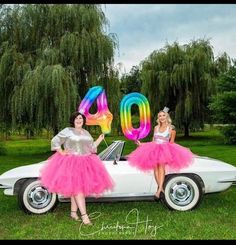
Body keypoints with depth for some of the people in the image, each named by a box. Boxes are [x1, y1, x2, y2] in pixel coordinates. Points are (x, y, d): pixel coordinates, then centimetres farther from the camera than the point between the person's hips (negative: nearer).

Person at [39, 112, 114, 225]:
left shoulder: (86, 133, 15)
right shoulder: (67, 131, -3)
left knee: (76, 188, 9)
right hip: (71, 163, -6)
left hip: (85, 163, 6)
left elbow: (91, 148, 16)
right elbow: (55, 141, -4)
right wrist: (61, 152, -8)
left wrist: (99, 140, 8)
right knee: (77, 187, -11)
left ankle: (73, 212, 21)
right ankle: (84, 215, -12)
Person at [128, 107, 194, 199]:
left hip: (165, 150, -3)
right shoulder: (156, 127, 19)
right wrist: (141, 144, 15)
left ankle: (159, 189, -37)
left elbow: (172, 142, 8)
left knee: (161, 164, -29)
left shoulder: (171, 128, 9)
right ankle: (161, 188, -24)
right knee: (155, 166, -22)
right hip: (154, 149, 3)